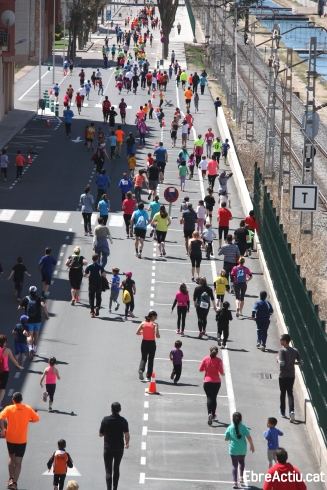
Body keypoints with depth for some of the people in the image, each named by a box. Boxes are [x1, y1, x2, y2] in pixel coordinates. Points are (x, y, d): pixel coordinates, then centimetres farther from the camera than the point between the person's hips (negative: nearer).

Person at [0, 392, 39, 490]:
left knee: (11, 457, 24)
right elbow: (36, 419, 2)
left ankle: (11, 479, 19)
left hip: (10, 438, 0)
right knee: (18, 462, 2)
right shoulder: (28, 408, -5)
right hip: (22, 440, 0)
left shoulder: (9, 409, -9)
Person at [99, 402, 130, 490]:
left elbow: (100, 434, -2)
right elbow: (127, 435, -14)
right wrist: (127, 443, 5)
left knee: (108, 471, -1)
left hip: (108, 449, -2)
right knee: (116, 469, 19)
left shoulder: (105, 420, -9)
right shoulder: (123, 421, -8)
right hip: (119, 448, 2)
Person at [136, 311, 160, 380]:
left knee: (143, 358, 13)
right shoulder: (155, 324, -10)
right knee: (150, 360, 11)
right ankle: (148, 376, 11)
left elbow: (137, 332, -2)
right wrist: (158, 336, 5)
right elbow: (157, 335, -18)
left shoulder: (143, 323, 1)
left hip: (144, 343, 2)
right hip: (152, 343, -2)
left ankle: (141, 370, -16)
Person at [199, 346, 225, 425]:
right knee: (214, 398, 17)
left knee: (209, 398, -3)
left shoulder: (205, 359, -5)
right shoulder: (218, 360, -9)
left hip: (207, 382, 0)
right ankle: (213, 415, 27)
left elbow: (200, 369, -1)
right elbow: (221, 371, -17)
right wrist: (222, 374, 6)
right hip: (216, 382, 0)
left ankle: (209, 414, -27)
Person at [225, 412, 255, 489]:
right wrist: (252, 445, -1)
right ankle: (241, 477, 15)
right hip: (242, 449, 0)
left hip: (233, 449, 0)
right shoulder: (243, 427, -10)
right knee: (242, 462, 26)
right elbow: (249, 437, -14)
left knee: (234, 465, 7)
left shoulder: (230, 428, -7)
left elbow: (226, 438, 2)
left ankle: (235, 482, -1)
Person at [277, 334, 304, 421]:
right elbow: (301, 362, 0)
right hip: (292, 375, 4)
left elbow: (282, 363, -24)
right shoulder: (295, 351, 1)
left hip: (283, 375, -4)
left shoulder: (282, 351, -15)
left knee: (283, 393, 11)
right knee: (290, 393, 6)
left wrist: (278, 359, -4)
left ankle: (282, 412, 23)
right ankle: (291, 411, -14)